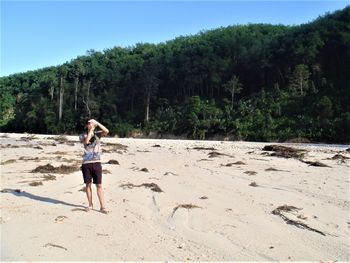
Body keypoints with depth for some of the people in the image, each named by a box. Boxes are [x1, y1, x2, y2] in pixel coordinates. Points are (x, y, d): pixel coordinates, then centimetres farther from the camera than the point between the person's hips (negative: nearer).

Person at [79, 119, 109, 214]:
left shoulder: (97, 134, 6)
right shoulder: (82, 135, 4)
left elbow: (106, 131, -13)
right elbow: (86, 141, -18)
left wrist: (97, 123, -15)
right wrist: (90, 130, -14)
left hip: (96, 163, 0)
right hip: (86, 163, 0)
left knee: (99, 185, -1)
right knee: (88, 185, 9)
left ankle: (102, 207, 3)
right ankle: (90, 205, 23)